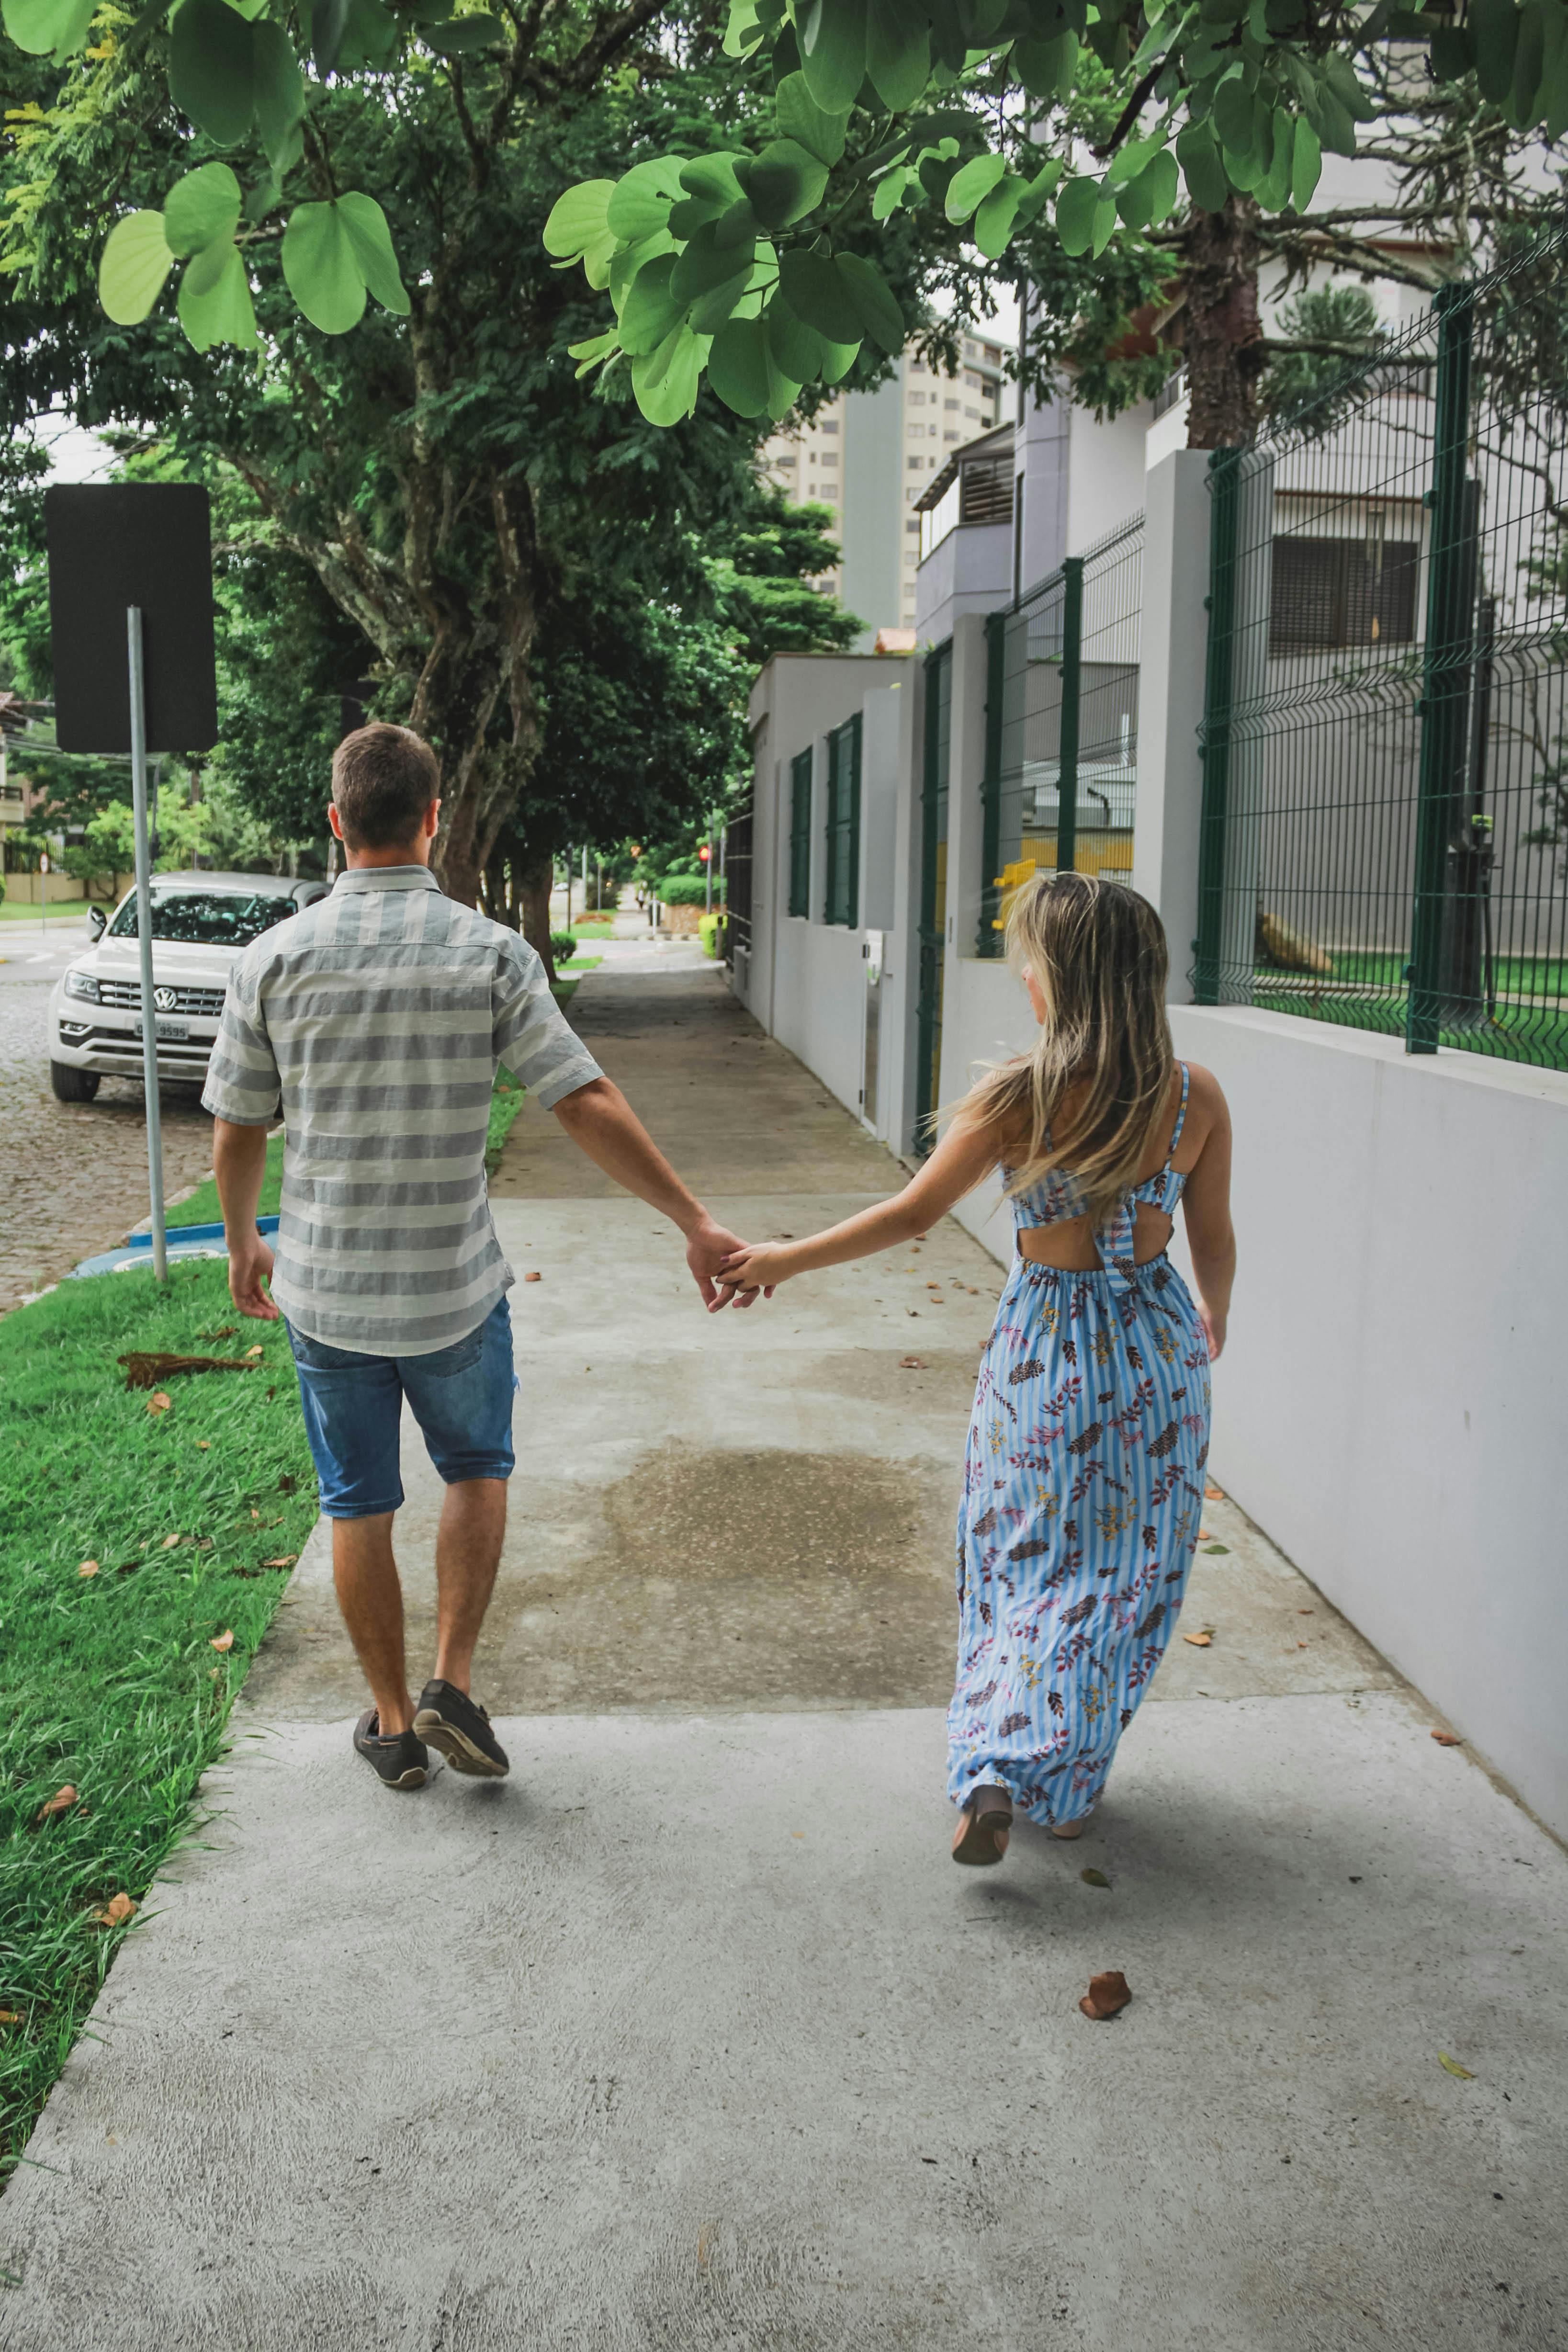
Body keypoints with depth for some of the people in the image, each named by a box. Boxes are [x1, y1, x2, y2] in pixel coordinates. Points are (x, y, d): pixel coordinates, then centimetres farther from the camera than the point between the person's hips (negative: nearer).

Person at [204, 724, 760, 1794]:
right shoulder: (491, 953, -11)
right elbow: (590, 1107, -14)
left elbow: (236, 1134, 0)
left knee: (360, 1506, 15)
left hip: (326, 1285, 1)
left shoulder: (275, 958, -7)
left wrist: (243, 1245, 18)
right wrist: (696, 1222, -8)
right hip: (456, 1285, -1)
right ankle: (453, 1684, 14)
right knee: (478, 1471, 23)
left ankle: (394, 1723, 27)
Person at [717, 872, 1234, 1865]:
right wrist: (1214, 1317, 23)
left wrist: (786, 1259, 0)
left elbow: (913, 1213, -12)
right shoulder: (1198, 1096, -8)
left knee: (1025, 1561, 14)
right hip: (1159, 1344, 2)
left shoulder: (1019, 1095, -16)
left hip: (1045, 1347, -2)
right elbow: (1215, 1243, 2)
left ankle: (995, 1773, 2)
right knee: (1122, 1571, 16)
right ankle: (1069, 1783, 26)